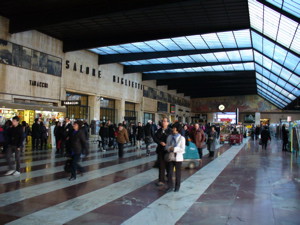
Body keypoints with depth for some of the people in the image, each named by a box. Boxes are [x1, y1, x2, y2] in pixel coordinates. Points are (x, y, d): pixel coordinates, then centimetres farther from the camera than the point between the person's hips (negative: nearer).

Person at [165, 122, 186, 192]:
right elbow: (166, 146, 7)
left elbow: (182, 149, -11)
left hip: (178, 157, -3)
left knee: (178, 173, 9)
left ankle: (177, 186, 23)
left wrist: (174, 149, -20)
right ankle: (170, 186, 9)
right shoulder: (169, 137, 5)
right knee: (169, 172, 0)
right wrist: (169, 148, -15)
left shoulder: (181, 138, -7)